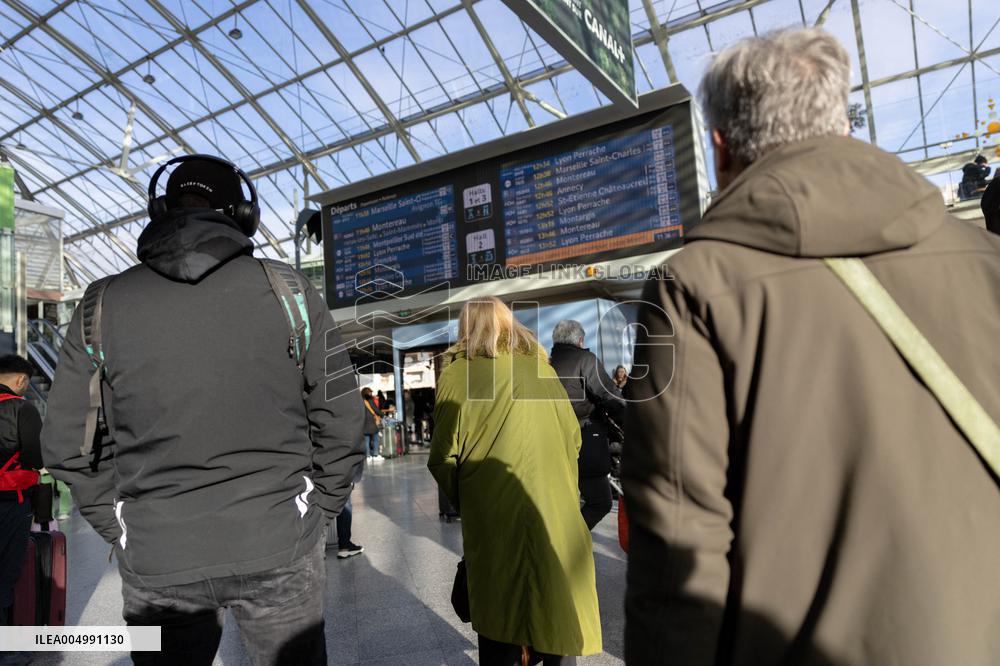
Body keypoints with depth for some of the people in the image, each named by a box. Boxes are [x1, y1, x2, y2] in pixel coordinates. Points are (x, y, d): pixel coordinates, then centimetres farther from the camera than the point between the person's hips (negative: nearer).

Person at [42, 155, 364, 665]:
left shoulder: (102, 307, -2)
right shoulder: (289, 292, -6)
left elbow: (67, 446, 2)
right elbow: (340, 424, -5)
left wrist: (122, 531, 13)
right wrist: (318, 514, 7)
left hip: (156, 562, 2)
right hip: (280, 547, -1)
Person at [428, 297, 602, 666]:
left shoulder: (458, 372, -2)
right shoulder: (539, 364, 6)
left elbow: (443, 458, -5)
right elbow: (572, 436, 8)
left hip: (494, 518, -2)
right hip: (554, 512, 2)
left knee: (498, 619, 11)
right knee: (556, 610, 13)